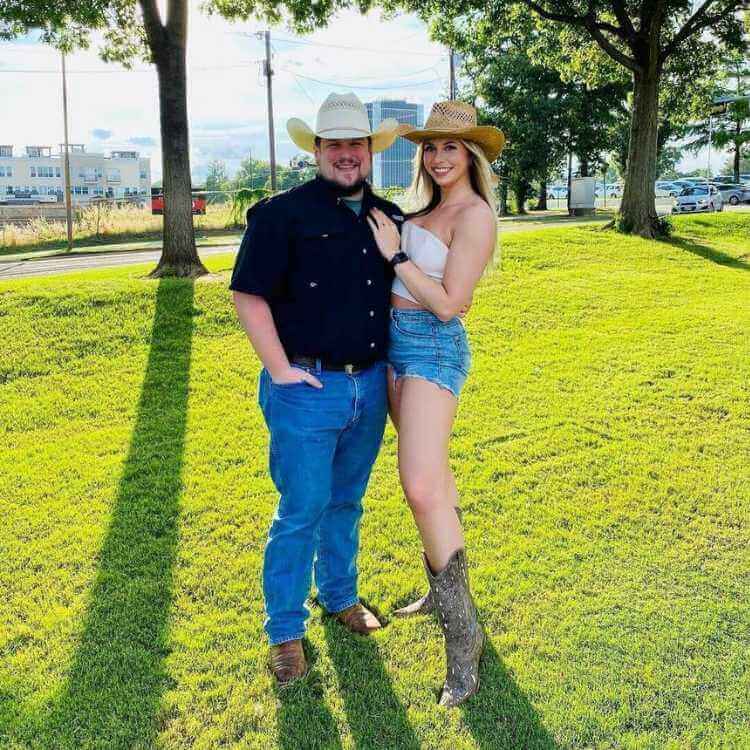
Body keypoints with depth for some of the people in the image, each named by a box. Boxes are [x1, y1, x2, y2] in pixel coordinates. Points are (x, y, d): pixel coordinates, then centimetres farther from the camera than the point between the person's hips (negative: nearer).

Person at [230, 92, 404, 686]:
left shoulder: (389, 218, 10)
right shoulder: (283, 213, -7)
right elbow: (249, 295, -11)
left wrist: (394, 363, 13)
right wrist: (280, 370, -14)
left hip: (371, 386, 5)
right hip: (307, 388, -5)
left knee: (346, 502, 19)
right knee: (302, 510, 1)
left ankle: (340, 596, 39)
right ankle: (286, 631, 16)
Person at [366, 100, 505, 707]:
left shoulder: (475, 216, -13)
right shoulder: (429, 209, 13)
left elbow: (447, 303, -18)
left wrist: (395, 254, -15)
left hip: (433, 348, -9)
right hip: (397, 344, 9)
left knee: (422, 488, -17)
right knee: (431, 473, 17)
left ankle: (461, 628, -5)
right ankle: (444, 587, 33)